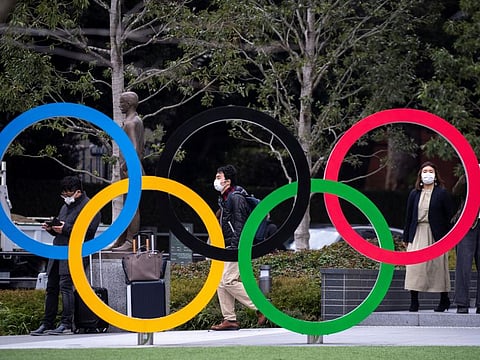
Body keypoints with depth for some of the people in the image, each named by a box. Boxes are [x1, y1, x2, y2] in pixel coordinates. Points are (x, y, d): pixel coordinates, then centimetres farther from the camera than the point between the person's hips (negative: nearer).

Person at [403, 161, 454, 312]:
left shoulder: (442, 194, 1)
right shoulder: (414, 194, 11)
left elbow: (449, 216, 0)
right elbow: (409, 216, 13)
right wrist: (407, 237, 10)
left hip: (436, 235, -3)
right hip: (418, 233, 3)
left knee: (438, 266, 2)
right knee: (414, 265, -7)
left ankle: (444, 300, 17)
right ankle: (414, 301, -6)